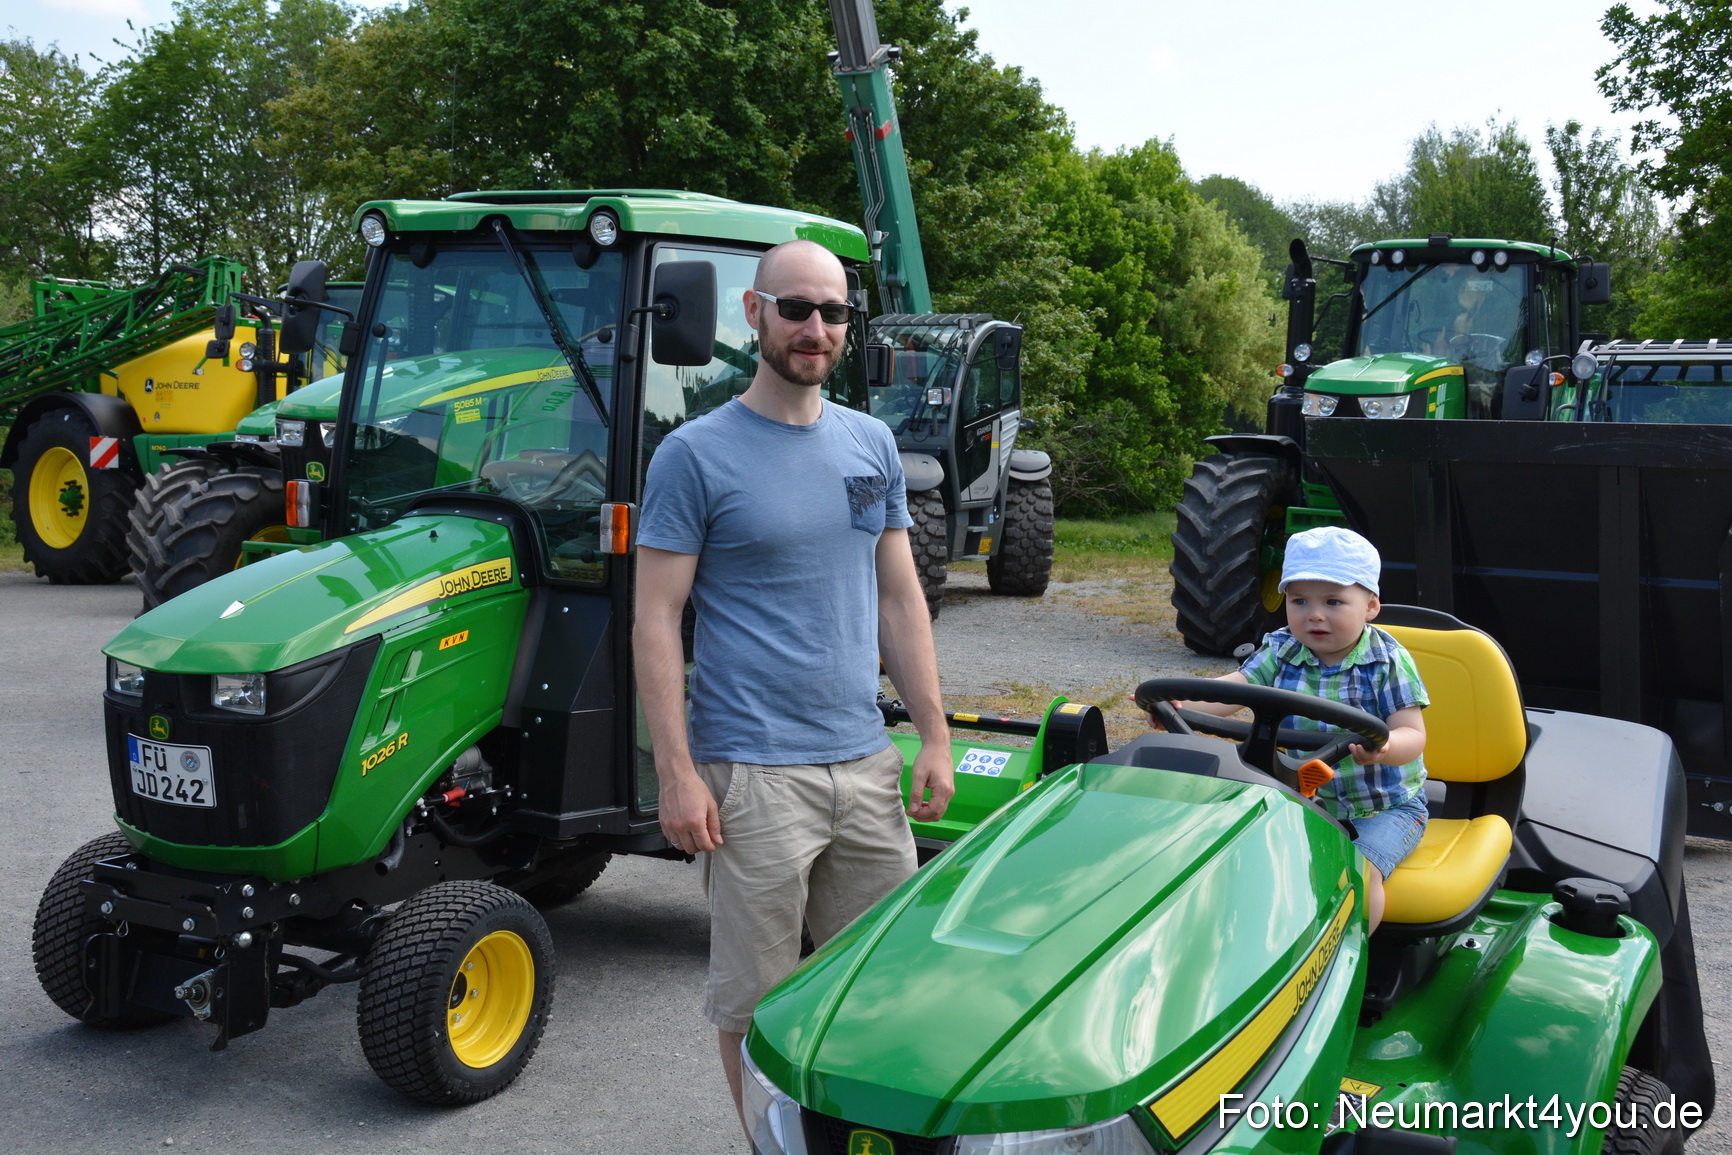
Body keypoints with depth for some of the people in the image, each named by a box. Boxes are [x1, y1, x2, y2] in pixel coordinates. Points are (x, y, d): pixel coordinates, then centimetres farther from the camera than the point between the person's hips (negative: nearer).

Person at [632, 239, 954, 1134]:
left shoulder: (871, 445, 11)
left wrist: (935, 738, 8)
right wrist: (676, 772, -13)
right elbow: (656, 622, -8)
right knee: (754, 998, 5)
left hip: (866, 761, 5)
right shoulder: (696, 454, -6)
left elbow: (900, 599, 13)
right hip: (751, 774, -5)